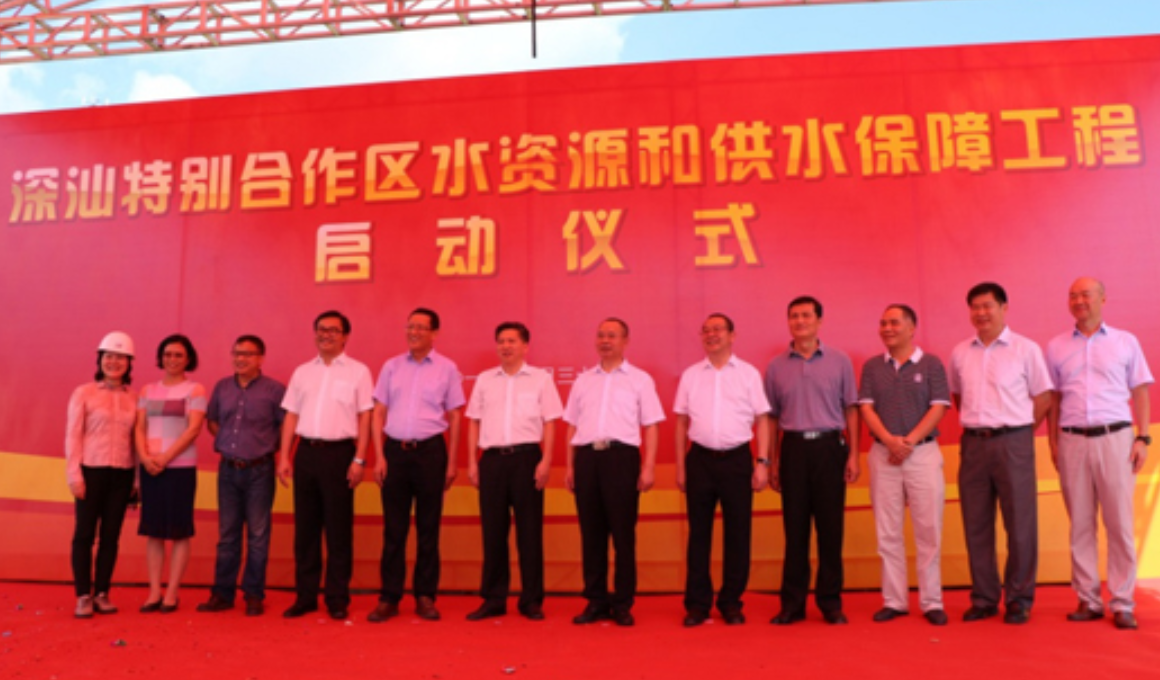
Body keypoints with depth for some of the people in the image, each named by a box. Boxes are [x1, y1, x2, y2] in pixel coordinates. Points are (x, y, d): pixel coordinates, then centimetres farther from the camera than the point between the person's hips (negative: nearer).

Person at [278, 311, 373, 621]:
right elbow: (291, 416, 13)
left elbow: (364, 417, -1)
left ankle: (337, 599, 11)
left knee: (339, 529, 1)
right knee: (305, 527, 8)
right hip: (305, 452, 4)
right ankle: (305, 596, 18)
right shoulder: (302, 372, 15)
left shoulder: (358, 371, 3)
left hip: (339, 452, -4)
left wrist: (359, 459, -9)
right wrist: (284, 457, 5)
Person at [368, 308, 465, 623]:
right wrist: (380, 456, 0)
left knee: (428, 528, 6)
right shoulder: (391, 366, 8)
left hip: (430, 451, -1)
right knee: (394, 528, 5)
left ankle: (425, 596, 17)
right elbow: (379, 413, 8)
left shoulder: (447, 368, 3)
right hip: (395, 450, 1)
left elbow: (454, 417, 5)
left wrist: (451, 462, 2)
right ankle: (389, 598, 14)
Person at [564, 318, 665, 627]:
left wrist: (648, 467, -5)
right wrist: (570, 466, 11)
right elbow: (572, 426, 17)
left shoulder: (639, 379, 7)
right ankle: (595, 601, 16)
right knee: (591, 532, 7)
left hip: (621, 456, -3)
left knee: (623, 533, 0)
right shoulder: (583, 380, 17)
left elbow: (651, 426, 3)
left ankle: (622, 604, 10)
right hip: (587, 456, 3)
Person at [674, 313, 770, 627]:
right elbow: (682, 423, 11)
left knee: (738, 533, 4)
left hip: (737, 458, -1)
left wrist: (762, 463, -4)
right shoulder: (690, 375, 9)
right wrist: (680, 467, 7)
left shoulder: (748, 373, 5)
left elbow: (762, 420, 4)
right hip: (700, 459, 1)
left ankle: (731, 603, 17)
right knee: (698, 532, 4)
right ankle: (697, 604, 13)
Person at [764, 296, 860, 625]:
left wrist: (853, 455, -1)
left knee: (830, 527, 3)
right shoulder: (776, 366, 8)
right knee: (795, 528, 4)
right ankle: (792, 603, 12)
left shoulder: (839, 361, 5)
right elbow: (772, 418, 10)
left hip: (829, 446, -1)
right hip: (793, 449, 1)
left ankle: (830, 601, 14)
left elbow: (850, 410, 6)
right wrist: (772, 462, 6)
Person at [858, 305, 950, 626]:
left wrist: (909, 441, -13)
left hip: (923, 452, -2)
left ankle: (931, 602, 8)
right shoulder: (872, 366, 10)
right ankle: (894, 600, 12)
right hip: (883, 455, 2)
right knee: (887, 532, 4)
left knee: (929, 530, -1)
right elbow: (866, 408, 2)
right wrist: (890, 440, -13)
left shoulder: (930, 364, 3)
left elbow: (938, 408, -4)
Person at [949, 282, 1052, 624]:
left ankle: (1019, 599, 14)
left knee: (1020, 525, 1)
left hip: (1012, 442, -4)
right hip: (973, 443, 4)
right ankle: (983, 598, 18)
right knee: (976, 525, 8)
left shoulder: (1026, 349, -1)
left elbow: (1043, 397, 1)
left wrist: (1019, 431, -1)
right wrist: (973, 421, 8)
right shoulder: (960, 352, 10)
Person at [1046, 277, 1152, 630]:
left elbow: (1140, 392, 7)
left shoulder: (1125, 342, 7)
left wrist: (1143, 438, -1)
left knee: (1120, 524, 0)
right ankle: (1088, 600, 13)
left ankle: (1123, 604, 8)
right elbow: (1052, 398, 10)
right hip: (1072, 441, 1)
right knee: (1080, 524, 5)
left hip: (1114, 438, -1)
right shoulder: (1056, 347, 9)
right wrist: (1052, 443, 4)